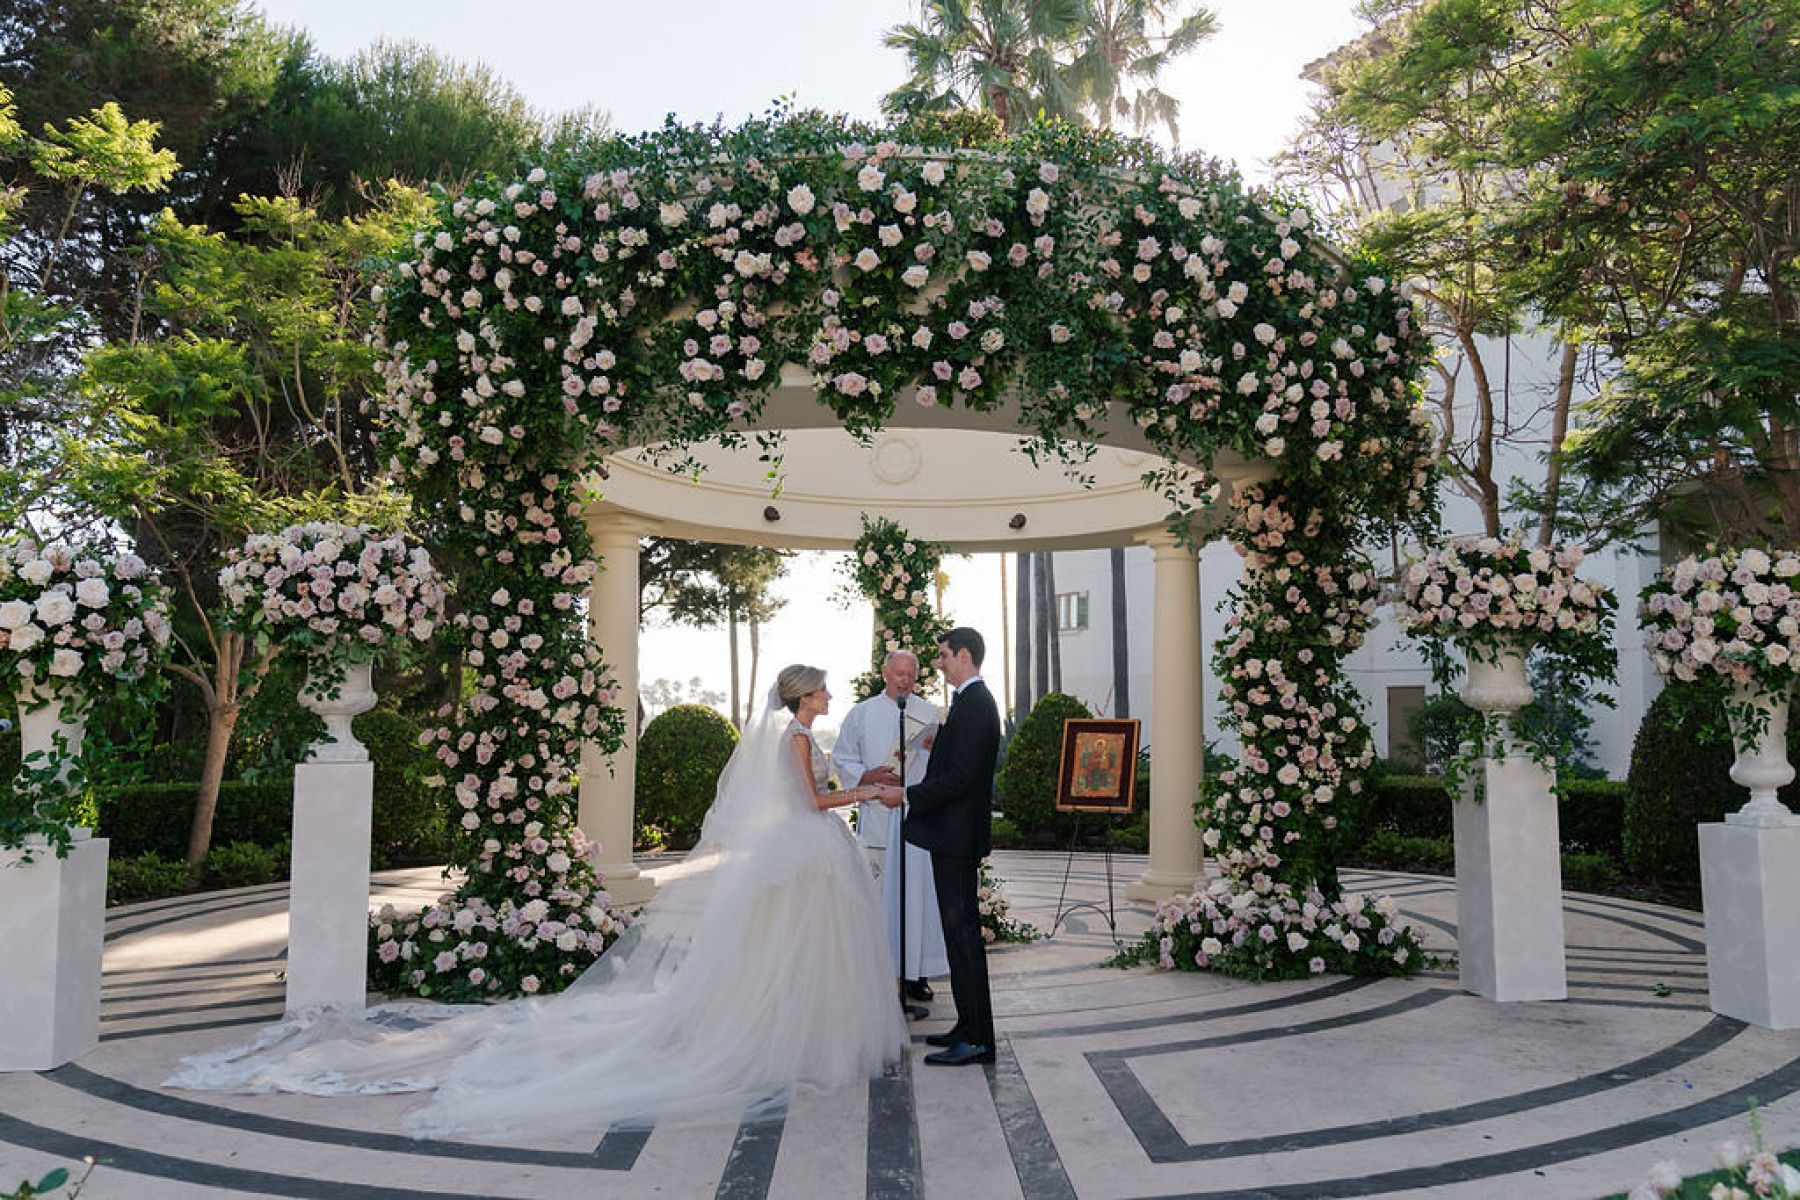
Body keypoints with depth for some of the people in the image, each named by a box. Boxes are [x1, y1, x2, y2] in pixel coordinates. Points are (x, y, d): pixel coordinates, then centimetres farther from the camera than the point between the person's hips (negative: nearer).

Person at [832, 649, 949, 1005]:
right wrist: (867, 776, -10)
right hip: (876, 814, -1)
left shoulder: (929, 713, 11)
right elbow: (842, 759, 9)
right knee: (875, 890, -1)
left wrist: (934, 748, -11)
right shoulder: (861, 714, 9)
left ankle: (915, 971, 8)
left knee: (917, 891, -1)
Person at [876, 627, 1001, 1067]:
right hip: (956, 835, 11)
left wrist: (907, 795, -16)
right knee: (960, 930, 15)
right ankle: (970, 1026, 24)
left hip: (957, 836, -11)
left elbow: (960, 777, -23)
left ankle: (977, 1039, 2)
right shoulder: (975, 700, 15)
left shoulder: (973, 704, -17)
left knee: (962, 931, -5)